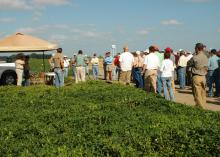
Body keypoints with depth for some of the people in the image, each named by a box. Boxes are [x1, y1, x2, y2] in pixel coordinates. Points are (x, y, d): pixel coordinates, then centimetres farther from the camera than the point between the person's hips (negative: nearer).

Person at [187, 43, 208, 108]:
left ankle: (199, 106, 1)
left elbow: (188, 64, 1)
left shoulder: (195, 57, -15)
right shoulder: (205, 57, 5)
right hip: (203, 77, 6)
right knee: (203, 93, 13)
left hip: (196, 76, -6)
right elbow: (206, 67, 12)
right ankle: (203, 105, 19)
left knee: (197, 93, 0)